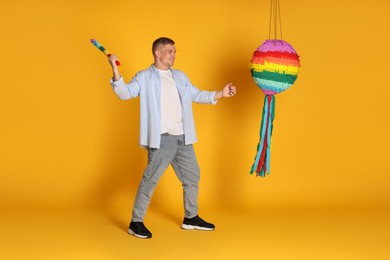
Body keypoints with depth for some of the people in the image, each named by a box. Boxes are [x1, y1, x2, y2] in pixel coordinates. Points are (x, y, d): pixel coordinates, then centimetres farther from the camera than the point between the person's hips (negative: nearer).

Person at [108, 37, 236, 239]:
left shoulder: (180, 76, 17)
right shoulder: (145, 77, -1)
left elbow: (196, 95, 23)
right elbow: (125, 93, -12)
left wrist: (221, 93, 14)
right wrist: (115, 70, -25)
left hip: (183, 139, 7)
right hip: (161, 139, -7)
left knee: (192, 177, 15)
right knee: (150, 180, -6)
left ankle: (191, 218, 31)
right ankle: (136, 222, 5)